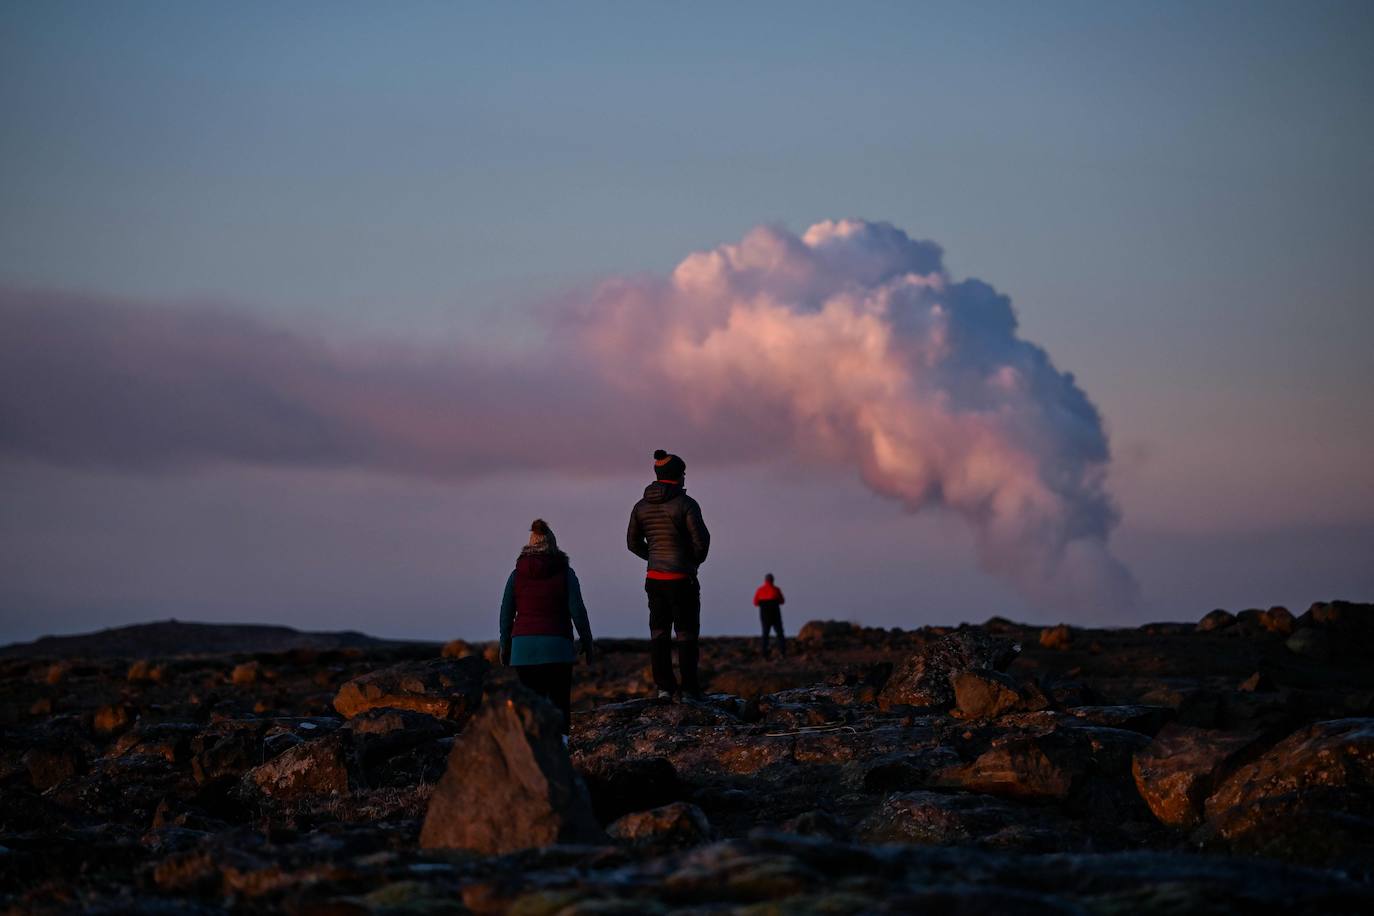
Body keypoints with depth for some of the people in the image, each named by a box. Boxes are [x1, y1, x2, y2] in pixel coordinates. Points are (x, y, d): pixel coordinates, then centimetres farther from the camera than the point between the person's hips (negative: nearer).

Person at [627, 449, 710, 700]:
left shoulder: (641, 506, 5)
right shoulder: (685, 504, -12)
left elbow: (633, 543, 12)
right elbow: (701, 540, -14)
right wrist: (695, 561, 6)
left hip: (654, 578, 5)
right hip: (682, 578, -5)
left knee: (659, 632, 10)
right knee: (686, 633, 2)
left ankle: (664, 686, 7)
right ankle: (689, 687, 1)